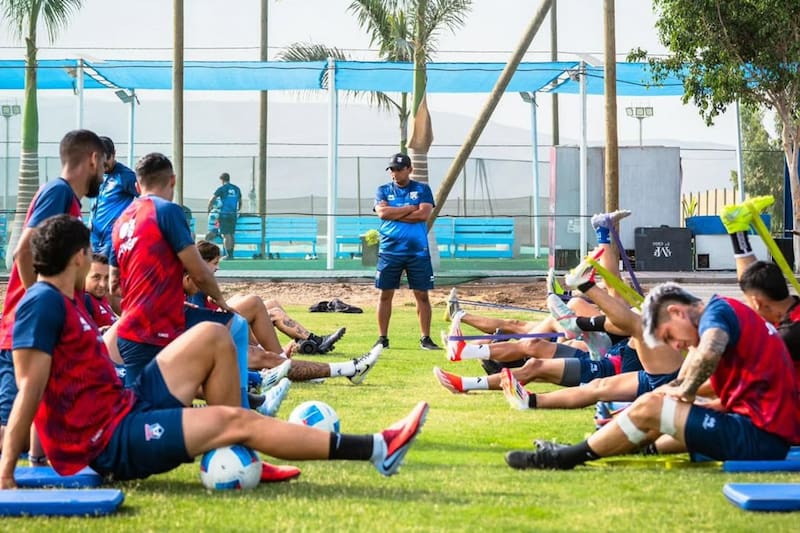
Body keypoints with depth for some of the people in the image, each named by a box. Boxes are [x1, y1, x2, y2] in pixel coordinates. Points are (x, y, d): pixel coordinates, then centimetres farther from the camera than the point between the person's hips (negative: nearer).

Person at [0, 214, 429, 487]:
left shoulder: (61, 302, 14)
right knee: (234, 419, -18)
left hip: (126, 406, 10)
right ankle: (376, 449, -15)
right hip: (111, 443, -10)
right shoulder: (43, 303, -16)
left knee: (212, 336, 5)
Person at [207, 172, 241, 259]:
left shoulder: (221, 188, -5)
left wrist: (209, 209, 10)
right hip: (233, 215, 5)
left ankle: (228, 255, -9)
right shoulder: (237, 189, 12)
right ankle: (231, 254, 13)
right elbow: (240, 203, 22)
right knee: (232, 235, 11)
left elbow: (211, 200, -7)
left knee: (226, 235, -6)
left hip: (224, 214, -5)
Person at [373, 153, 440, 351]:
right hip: (389, 250, 1)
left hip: (418, 251, -1)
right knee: (385, 294, 2)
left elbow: (424, 214, -10)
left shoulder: (422, 189, 6)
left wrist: (394, 213, -8)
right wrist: (410, 208, -8)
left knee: (422, 294, 1)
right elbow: (382, 213, -9)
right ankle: (382, 338, 9)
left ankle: (425, 338, 7)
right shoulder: (383, 190, 10)